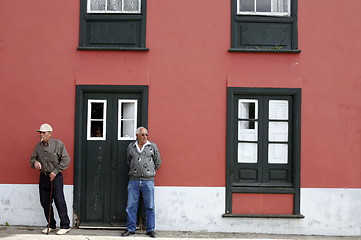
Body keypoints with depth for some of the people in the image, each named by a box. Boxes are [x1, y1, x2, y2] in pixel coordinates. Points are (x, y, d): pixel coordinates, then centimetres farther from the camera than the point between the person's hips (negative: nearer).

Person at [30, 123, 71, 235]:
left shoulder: (58, 144, -6)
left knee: (59, 201, -6)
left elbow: (66, 160, -8)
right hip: (43, 177, 5)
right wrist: (34, 162, -10)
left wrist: (55, 172, -12)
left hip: (55, 177, -5)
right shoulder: (38, 146, 9)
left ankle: (65, 226, 3)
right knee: (45, 202, 7)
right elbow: (32, 158, 15)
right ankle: (51, 225, 20)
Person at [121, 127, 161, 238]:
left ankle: (150, 229, 11)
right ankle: (130, 229, 15)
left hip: (148, 180, -1)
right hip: (133, 180, 1)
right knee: (131, 206, 4)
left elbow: (158, 162, 12)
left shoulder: (153, 146, 5)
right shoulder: (131, 147, 8)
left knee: (149, 207, 2)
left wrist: (151, 172, 11)